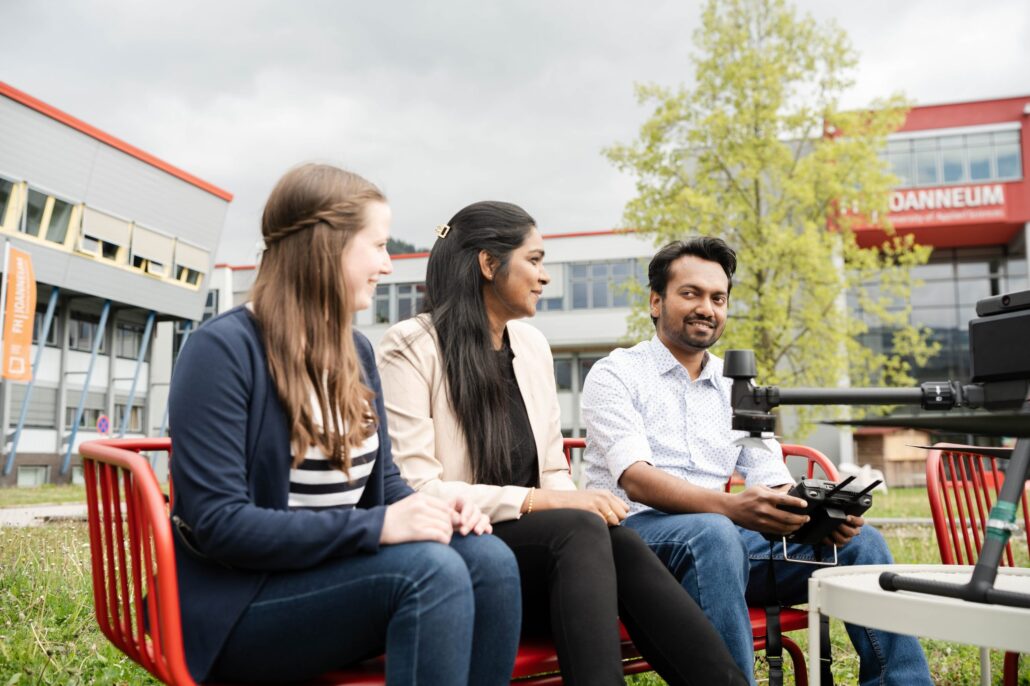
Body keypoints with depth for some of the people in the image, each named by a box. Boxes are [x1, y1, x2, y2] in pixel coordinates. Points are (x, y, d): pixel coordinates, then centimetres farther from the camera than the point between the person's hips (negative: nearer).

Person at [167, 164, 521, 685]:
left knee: (488, 560, -19)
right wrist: (375, 526, -27)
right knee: (430, 570, -30)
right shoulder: (222, 349, -14)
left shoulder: (356, 351, 9)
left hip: (338, 571, 7)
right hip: (241, 602, -7)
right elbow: (216, 523, -21)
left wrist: (432, 508, -10)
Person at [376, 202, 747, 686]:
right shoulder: (412, 346, -7)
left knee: (619, 543, -28)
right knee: (582, 529, -32)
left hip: (536, 546, 5)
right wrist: (534, 501, -23)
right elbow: (415, 489, -15)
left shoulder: (533, 346, 12)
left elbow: (553, 472, 13)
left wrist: (575, 500, -12)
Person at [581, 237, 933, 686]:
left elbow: (774, 482, 8)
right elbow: (635, 479, -17)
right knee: (713, 534, -37)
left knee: (858, 540, -9)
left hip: (722, 531, 6)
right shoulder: (616, 375, -1)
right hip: (634, 530, -5)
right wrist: (732, 507, -34)